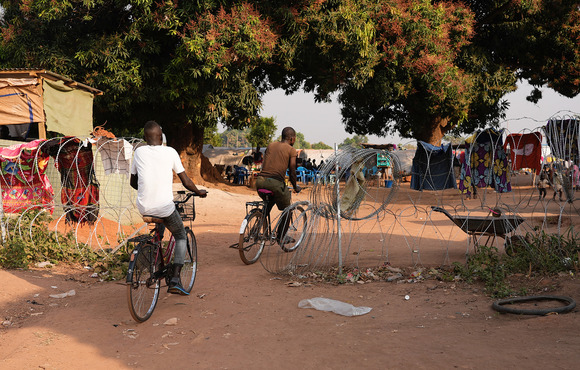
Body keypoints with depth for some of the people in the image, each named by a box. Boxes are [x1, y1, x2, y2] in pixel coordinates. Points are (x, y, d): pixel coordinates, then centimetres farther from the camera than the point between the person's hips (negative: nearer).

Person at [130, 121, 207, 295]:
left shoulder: (139, 152, 6)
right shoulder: (170, 152, 0)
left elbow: (133, 182, 16)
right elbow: (186, 181, 3)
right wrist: (199, 192, 22)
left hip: (144, 207, 3)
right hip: (164, 207, -3)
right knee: (181, 237, 19)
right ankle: (175, 279, 3)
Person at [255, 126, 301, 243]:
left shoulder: (271, 145, 19)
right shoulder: (291, 150, 4)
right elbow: (292, 172, 4)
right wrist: (295, 187, 20)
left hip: (260, 181, 6)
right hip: (276, 183, -6)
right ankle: (280, 237, 19)